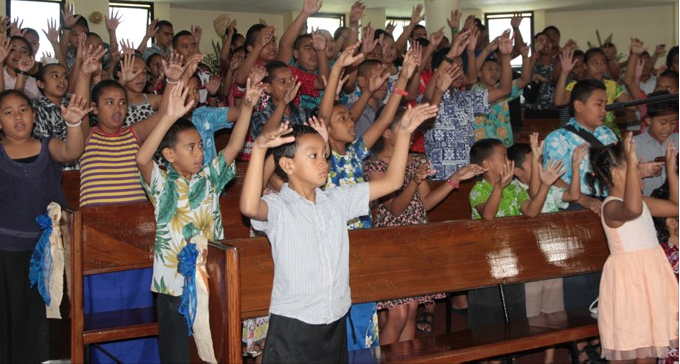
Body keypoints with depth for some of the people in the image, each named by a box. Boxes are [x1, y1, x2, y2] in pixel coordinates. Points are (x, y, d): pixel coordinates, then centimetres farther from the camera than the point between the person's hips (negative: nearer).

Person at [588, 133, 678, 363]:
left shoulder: (641, 201, 12)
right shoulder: (611, 207, -18)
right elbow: (632, 209, -42)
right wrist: (632, 164, -44)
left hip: (650, 273, 9)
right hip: (629, 278, -9)